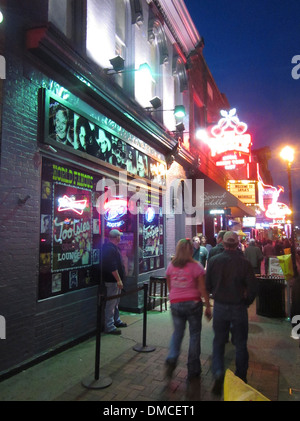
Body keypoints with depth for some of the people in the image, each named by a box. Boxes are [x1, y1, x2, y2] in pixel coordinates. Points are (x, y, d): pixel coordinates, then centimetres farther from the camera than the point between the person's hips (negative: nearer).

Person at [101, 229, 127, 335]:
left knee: (115, 302, 20)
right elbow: (112, 267, -26)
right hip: (112, 281, -11)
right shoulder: (110, 249, -20)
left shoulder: (113, 248, 14)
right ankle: (109, 326, 2)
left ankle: (117, 321, 32)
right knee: (111, 303, -5)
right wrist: (118, 280, -24)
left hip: (115, 280, 11)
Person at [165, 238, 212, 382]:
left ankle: (171, 359, 1)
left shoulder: (171, 266, 1)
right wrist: (208, 306, -3)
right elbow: (202, 289, -10)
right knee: (195, 334, 11)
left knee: (177, 332, 20)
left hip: (175, 304, 3)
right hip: (193, 303, -2)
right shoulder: (196, 266, -9)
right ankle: (193, 370, 19)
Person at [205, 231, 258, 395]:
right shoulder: (244, 262, -12)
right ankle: (241, 378, 31)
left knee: (218, 342, 16)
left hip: (220, 307, 1)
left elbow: (207, 285, -2)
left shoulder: (213, 260, -8)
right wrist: (247, 302, 6)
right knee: (240, 344, 17)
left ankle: (218, 373, -1)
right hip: (239, 308, -1)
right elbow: (253, 287, -11)